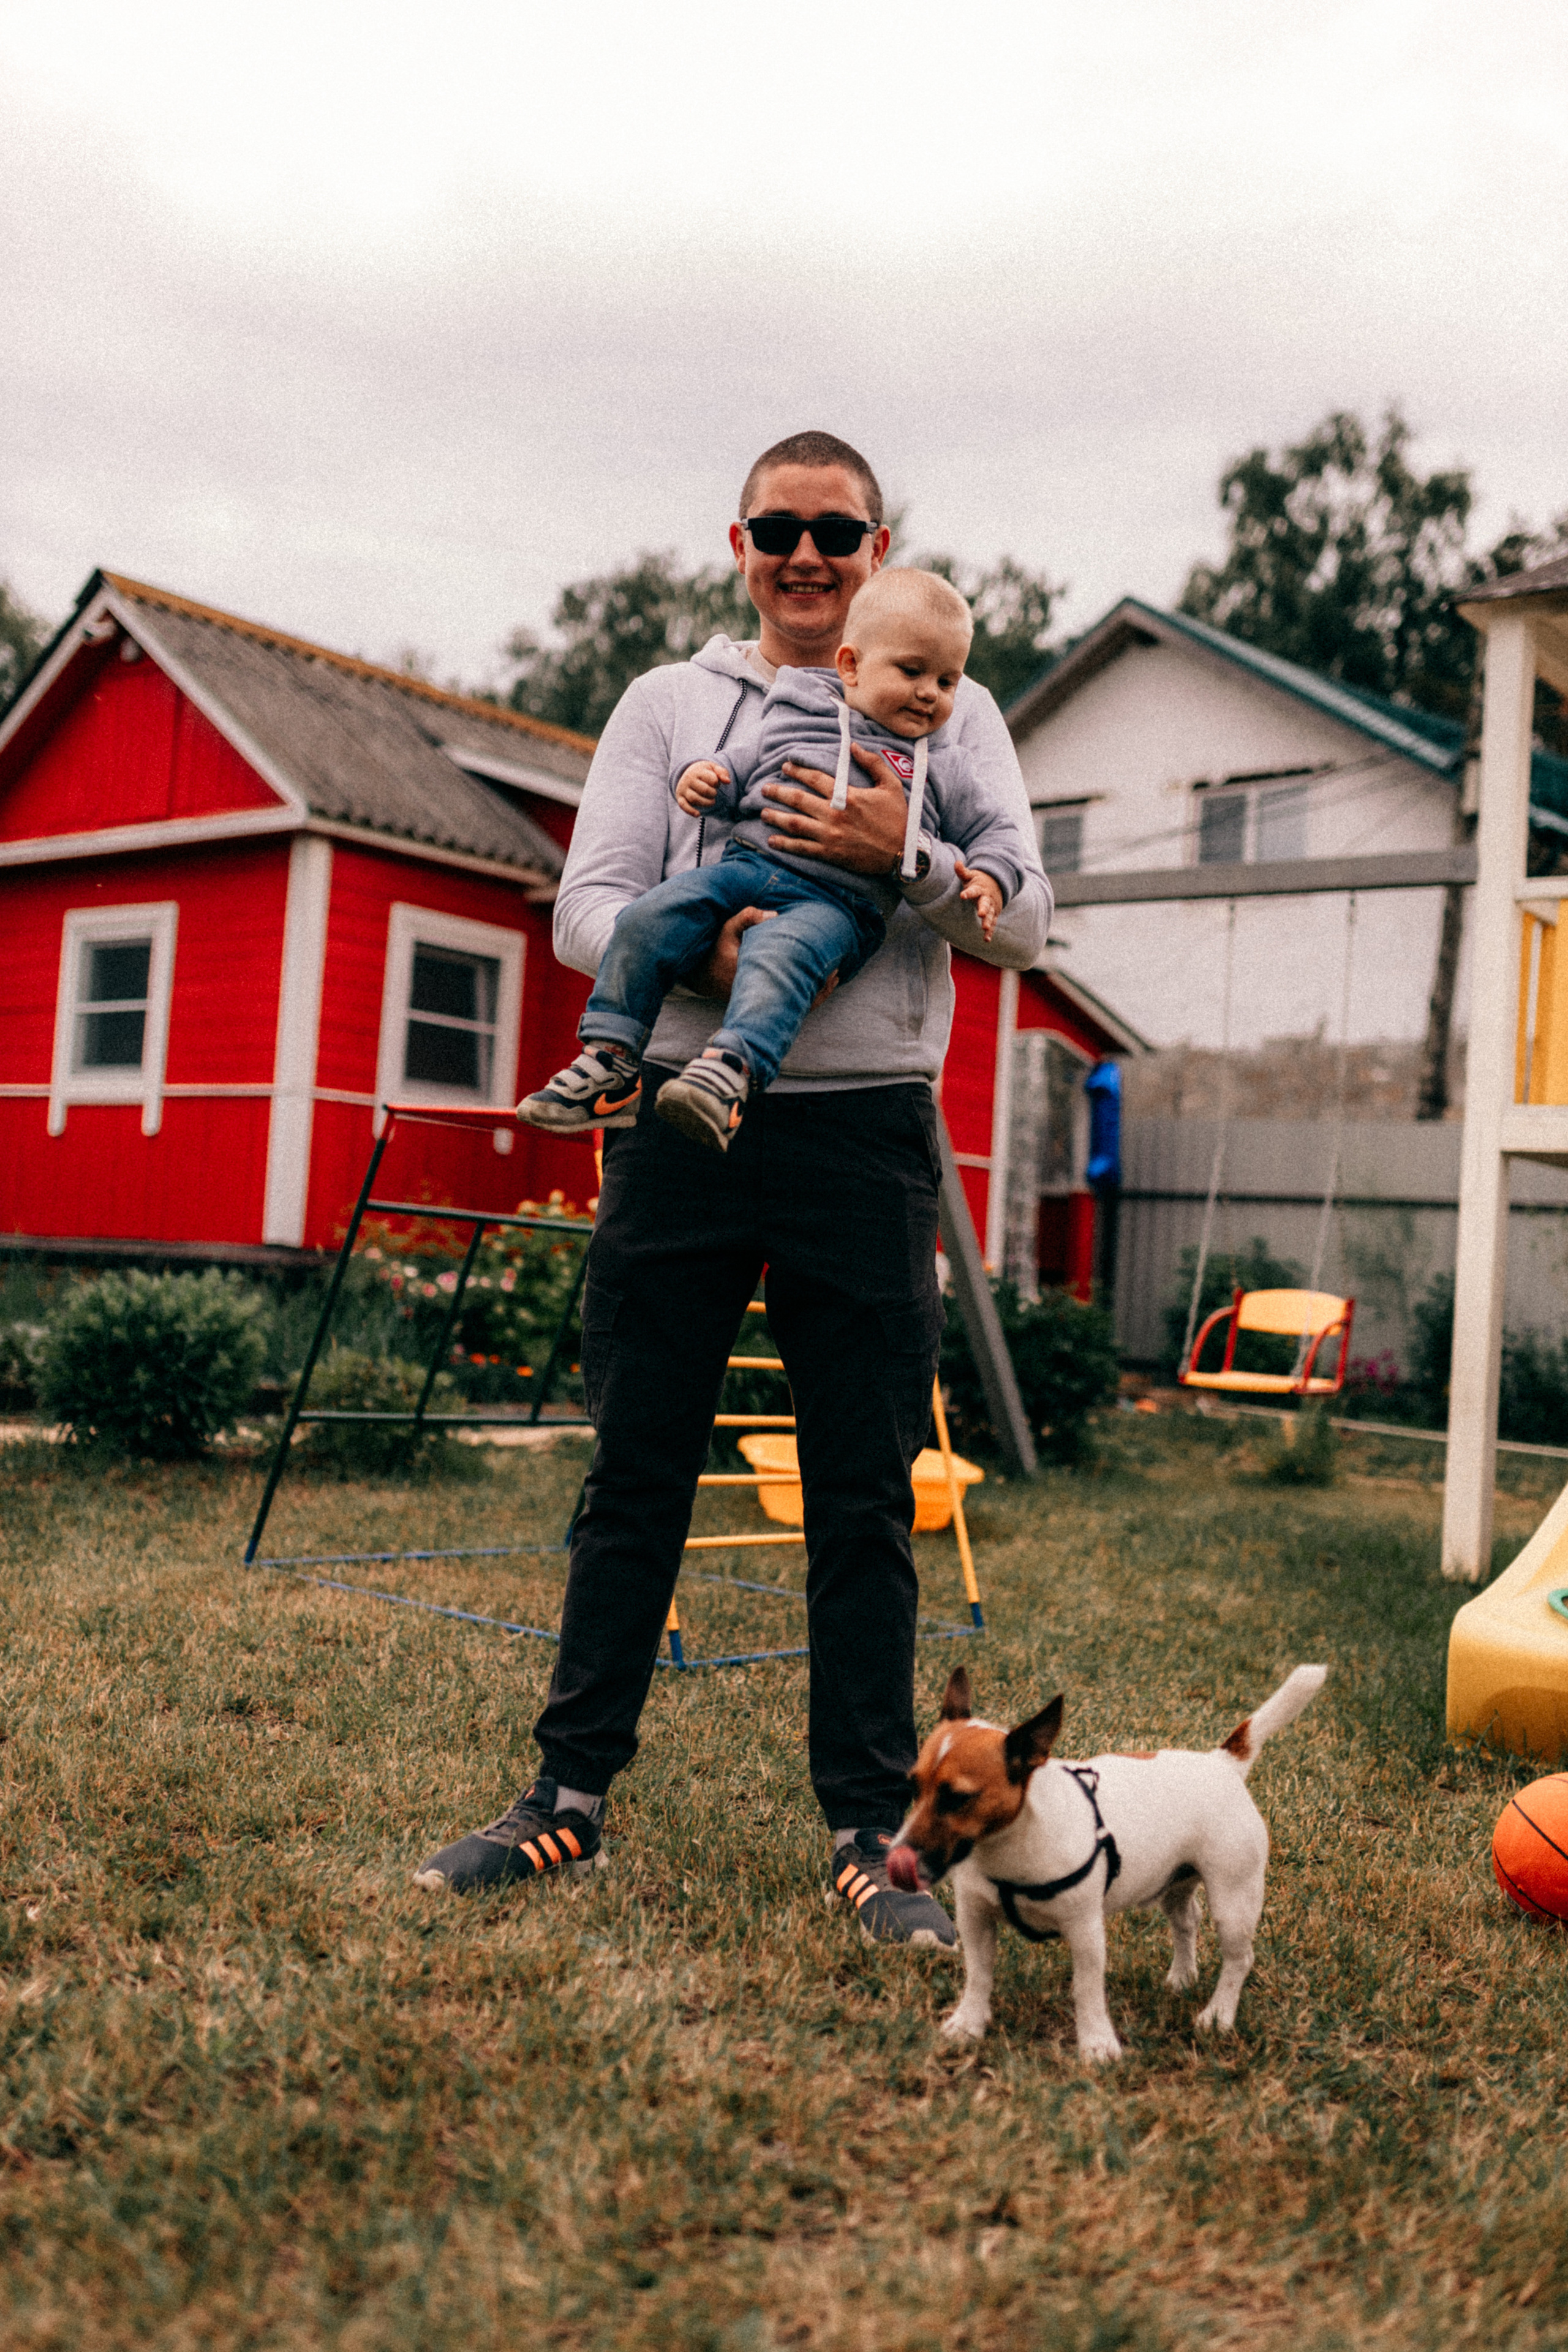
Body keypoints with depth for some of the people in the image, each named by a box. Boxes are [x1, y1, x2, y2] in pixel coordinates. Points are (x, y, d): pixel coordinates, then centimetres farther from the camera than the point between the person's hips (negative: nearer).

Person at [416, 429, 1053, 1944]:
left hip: (863, 1134, -1)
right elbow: (584, 904, 4)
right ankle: (571, 1795, 20)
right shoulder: (668, 704, 14)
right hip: (683, 1120, 1)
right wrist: (696, 954, -17)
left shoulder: (947, 715, 11)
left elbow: (1023, 923, 2)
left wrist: (907, 854, -18)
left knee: (864, 1502, 3)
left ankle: (867, 1832, 13)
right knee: (636, 1478, 7)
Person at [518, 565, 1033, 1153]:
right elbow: (747, 769, 26)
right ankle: (610, 1059, -16)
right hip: (749, 863, 3)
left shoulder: (944, 768, 19)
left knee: (782, 951, -38)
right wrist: (704, 776, 3)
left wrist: (990, 879, 1)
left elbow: (994, 830, 23)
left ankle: (731, 1067, -56)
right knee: (652, 917, -21)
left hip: (841, 903, -3)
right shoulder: (795, 716, 21)